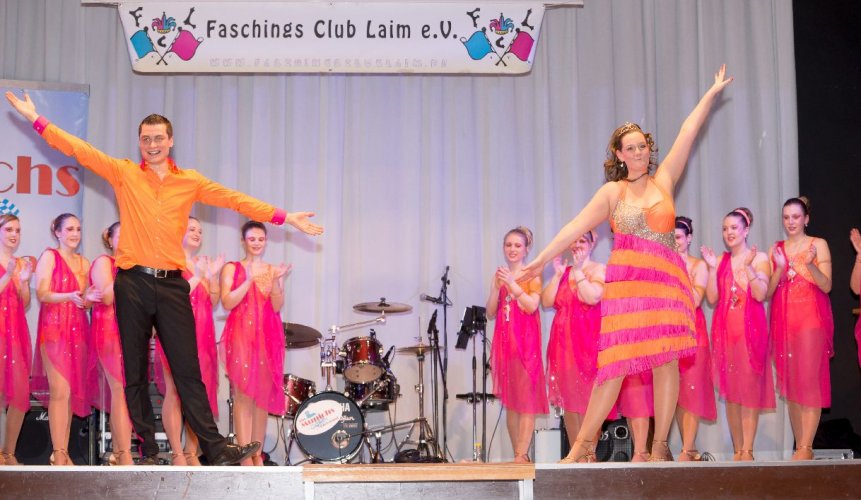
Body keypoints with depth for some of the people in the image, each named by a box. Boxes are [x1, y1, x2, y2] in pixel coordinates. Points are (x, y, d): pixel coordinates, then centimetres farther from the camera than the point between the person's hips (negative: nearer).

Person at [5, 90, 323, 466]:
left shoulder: (190, 182, 10)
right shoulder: (124, 173, 7)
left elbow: (236, 200, 6)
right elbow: (79, 150, 4)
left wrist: (284, 218, 1)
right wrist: (36, 119, 0)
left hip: (171, 284, 0)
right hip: (133, 282, 0)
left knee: (188, 371, -3)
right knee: (135, 372, 4)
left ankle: (216, 449, -5)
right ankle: (147, 451, 11)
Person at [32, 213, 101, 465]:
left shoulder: (84, 262, 15)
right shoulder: (49, 256, -1)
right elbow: (42, 295, -10)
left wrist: (88, 298, -6)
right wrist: (70, 296, -25)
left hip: (78, 331, 6)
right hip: (54, 330, -6)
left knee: (74, 392, 4)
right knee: (60, 391, -12)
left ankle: (64, 451, 9)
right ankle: (58, 454, -10)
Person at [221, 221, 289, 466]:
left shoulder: (274, 270, 14)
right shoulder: (231, 268, 6)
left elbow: (277, 306, 3)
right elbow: (227, 303, -7)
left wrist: (275, 281, -13)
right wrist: (249, 280, -16)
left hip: (268, 336, 3)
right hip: (241, 335, -3)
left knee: (263, 395, 2)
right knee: (243, 393, -11)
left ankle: (258, 453, 8)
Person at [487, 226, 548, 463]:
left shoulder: (532, 275, 2)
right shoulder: (499, 275, 15)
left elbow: (532, 306, -11)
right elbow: (490, 313, 9)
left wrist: (512, 284, -15)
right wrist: (497, 288, -5)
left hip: (526, 341, -5)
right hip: (504, 341, 5)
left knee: (526, 398, -10)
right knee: (509, 401, 5)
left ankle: (522, 455, -14)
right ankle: (519, 455, 9)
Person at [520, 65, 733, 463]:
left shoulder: (664, 180, 12)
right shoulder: (612, 192, 10)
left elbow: (688, 133, 12)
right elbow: (576, 227, 7)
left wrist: (712, 93, 14)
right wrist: (541, 260, 3)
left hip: (667, 280, 2)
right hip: (627, 281, -2)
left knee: (667, 360, -3)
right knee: (617, 362, -7)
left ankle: (659, 447, 3)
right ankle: (584, 444, -2)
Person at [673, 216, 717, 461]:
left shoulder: (698, 265, 2)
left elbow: (696, 300, -11)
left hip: (692, 330, -4)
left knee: (691, 388, -8)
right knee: (675, 390, 2)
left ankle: (687, 451, -11)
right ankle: (689, 448, 9)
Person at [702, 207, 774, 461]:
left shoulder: (759, 258, 2)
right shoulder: (720, 260, 12)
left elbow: (761, 294, -10)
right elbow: (712, 298, 5)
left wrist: (748, 266, -17)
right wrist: (712, 268, -3)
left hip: (750, 328, -4)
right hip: (725, 329, 4)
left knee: (749, 386, -6)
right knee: (730, 391, 4)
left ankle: (747, 450, -5)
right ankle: (737, 450, 10)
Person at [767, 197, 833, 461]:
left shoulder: (818, 244, 4)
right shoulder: (776, 249, 14)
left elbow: (826, 286, -3)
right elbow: (768, 292, 8)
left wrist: (810, 264, -20)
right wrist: (779, 269, -9)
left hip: (811, 318, -4)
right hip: (783, 320, 4)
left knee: (809, 380, -10)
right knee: (790, 384, 2)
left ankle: (806, 448, -11)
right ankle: (799, 446, 5)